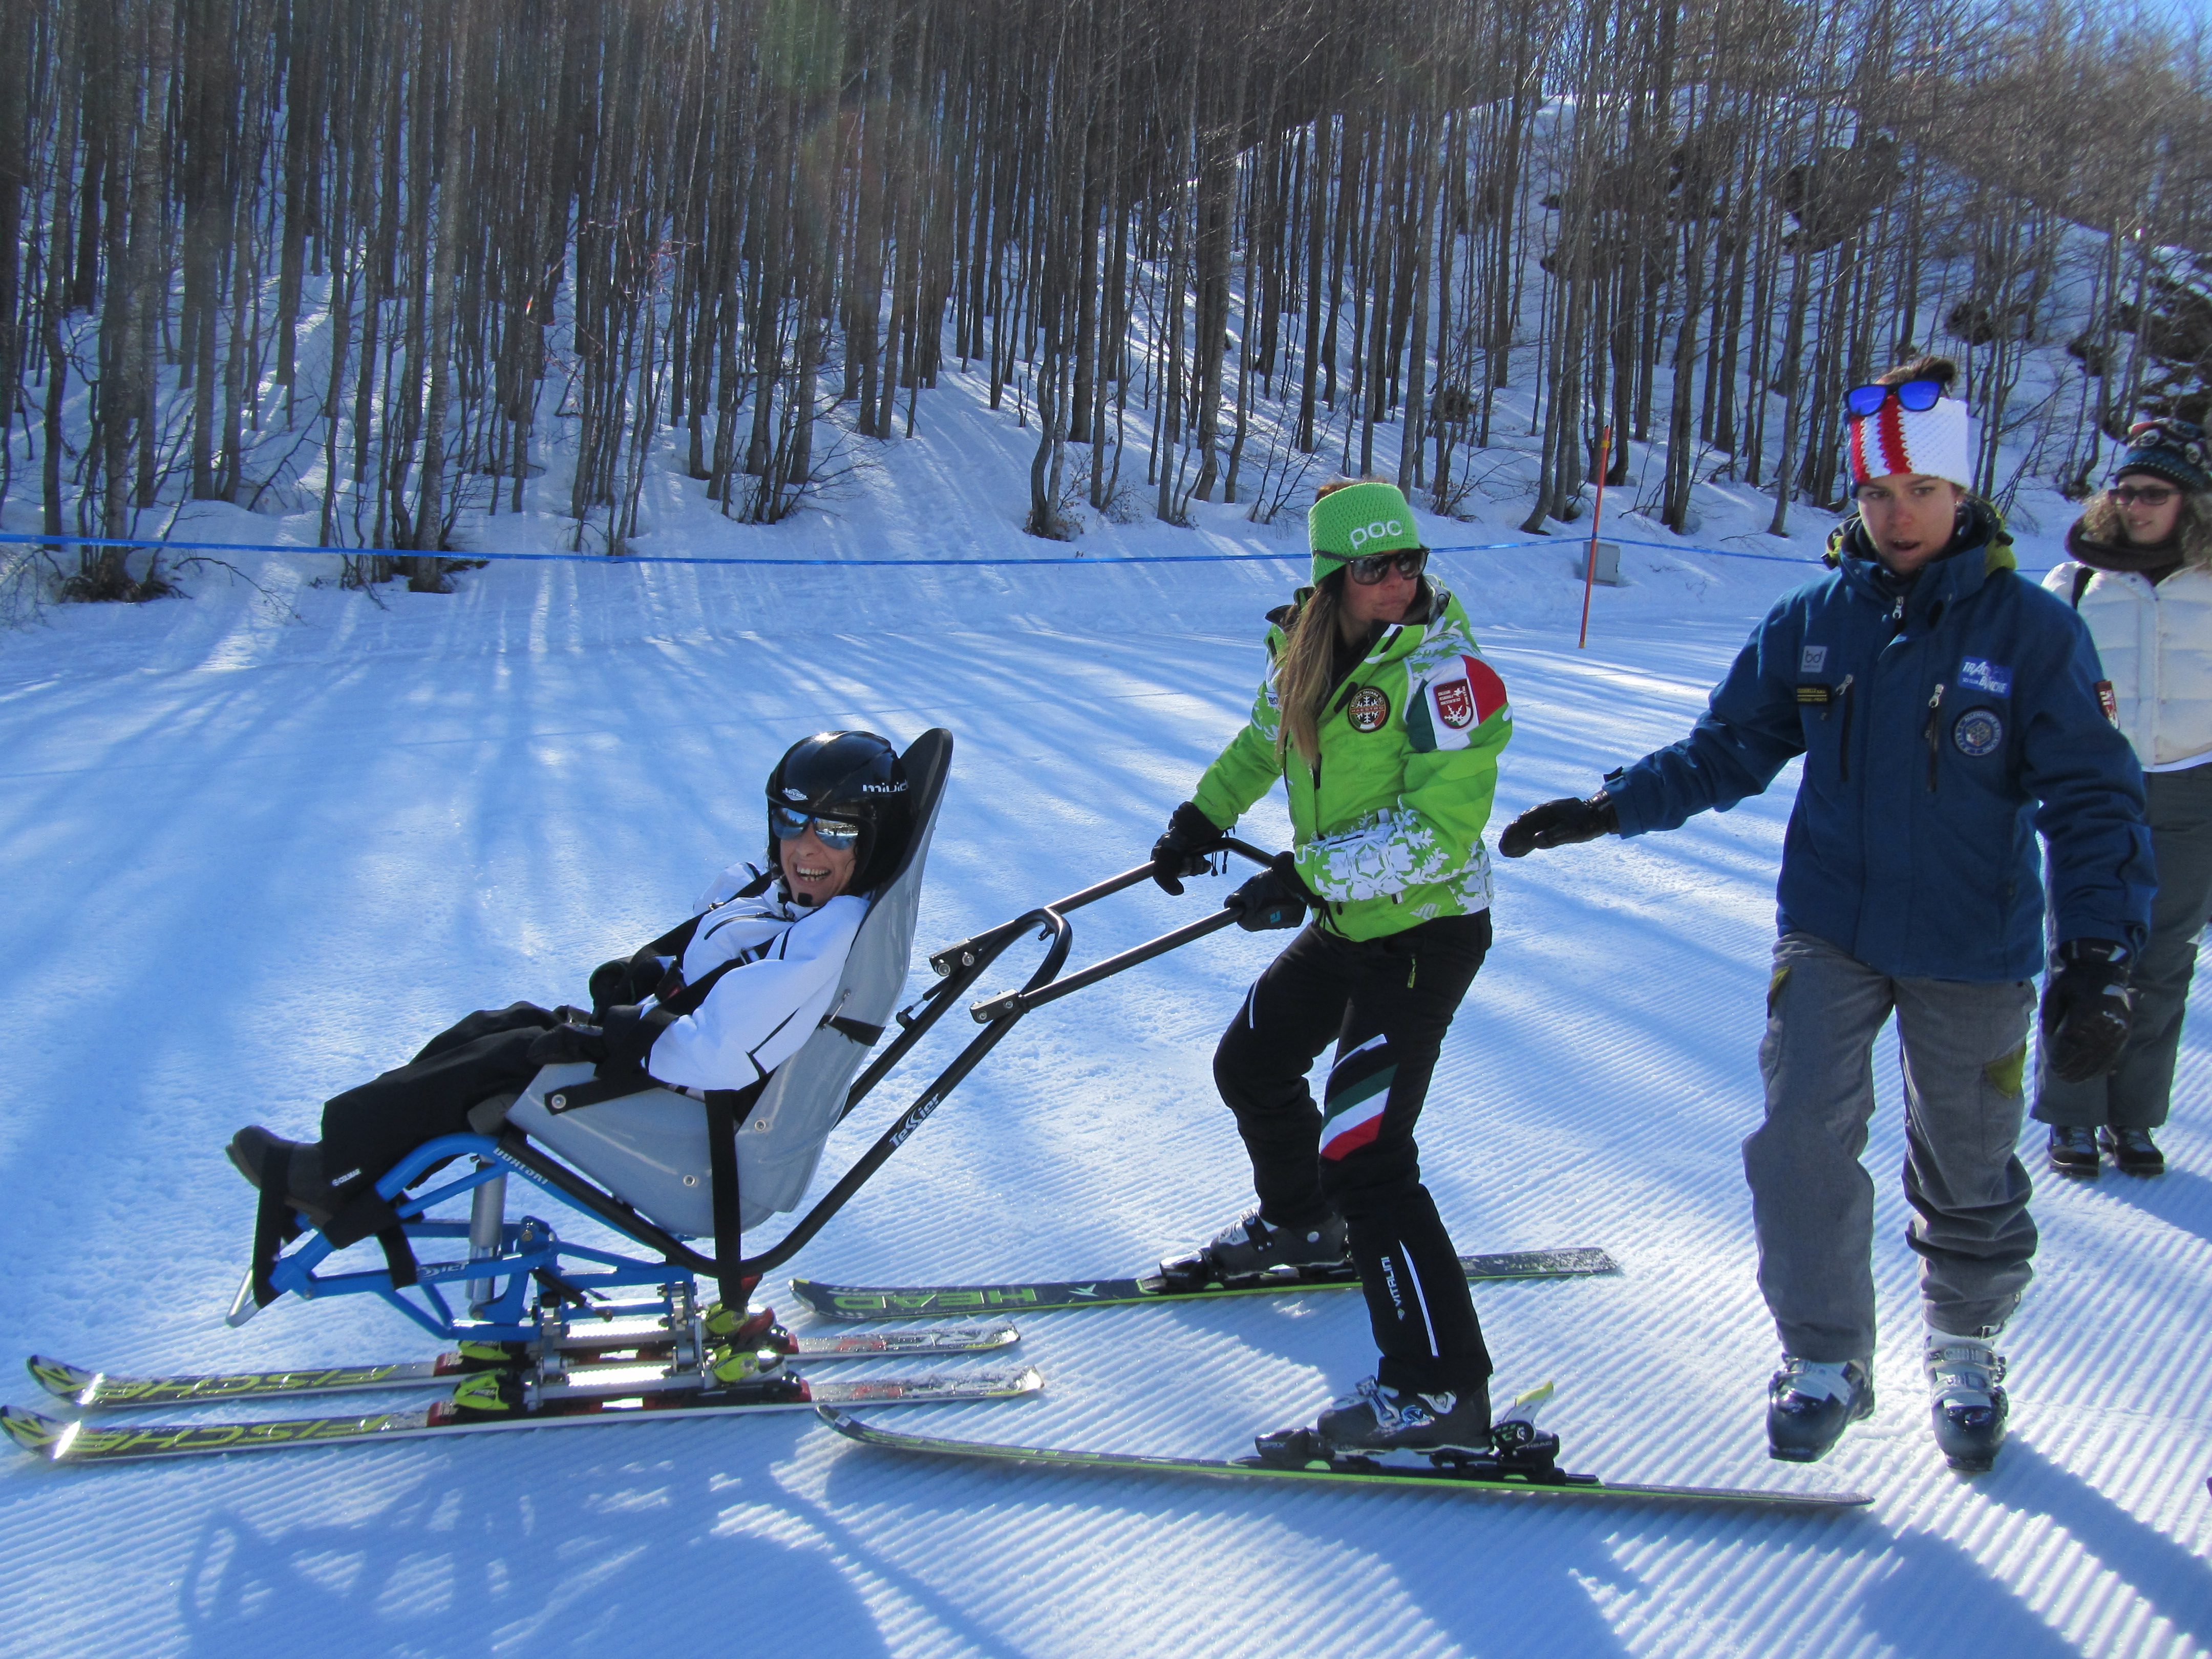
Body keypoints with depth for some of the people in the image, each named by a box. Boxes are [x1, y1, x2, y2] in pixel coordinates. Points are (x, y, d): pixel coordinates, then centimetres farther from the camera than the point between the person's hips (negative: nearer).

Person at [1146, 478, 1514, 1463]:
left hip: (1428, 931, -9)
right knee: (1250, 1065, 26)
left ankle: (1442, 1390, -10)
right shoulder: (1306, 654, 1)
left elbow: (1444, 825, -28)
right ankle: (1303, 1227, 53)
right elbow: (1264, 741, 22)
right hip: (1345, 924, 9)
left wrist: (1308, 874, -28)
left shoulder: (1442, 669, -22)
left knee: (1362, 1151, -17)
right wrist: (1204, 817, 10)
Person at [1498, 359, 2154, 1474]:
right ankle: (1825, 1358, 11)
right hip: (1829, 931, 2)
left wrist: (2096, 959, -18)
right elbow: (1726, 752, 6)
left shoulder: (2032, 631, -9)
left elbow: (2092, 799, -9)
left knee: (1966, 1167, 11)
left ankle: (1965, 1346, 37)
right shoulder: (1811, 623, -1)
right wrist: (1609, 809, -6)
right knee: (1801, 1138, -9)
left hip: (1973, 951, -1)